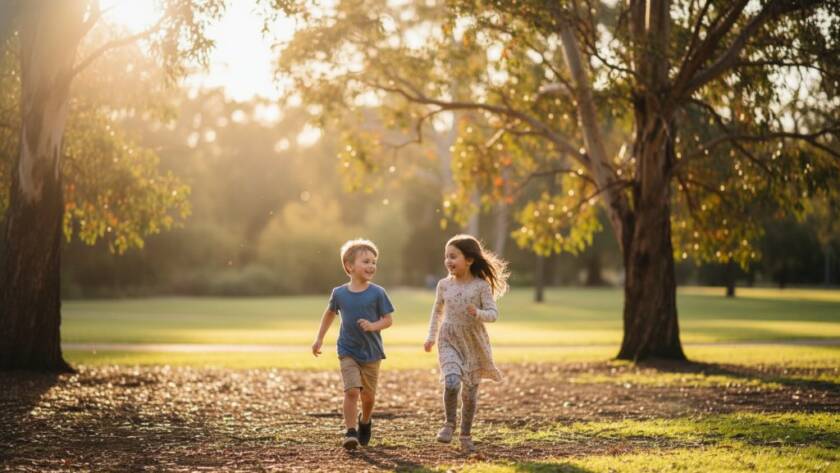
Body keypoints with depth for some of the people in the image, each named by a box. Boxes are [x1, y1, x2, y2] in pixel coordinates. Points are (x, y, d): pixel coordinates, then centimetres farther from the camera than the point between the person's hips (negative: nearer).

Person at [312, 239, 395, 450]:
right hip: (348, 352, 0)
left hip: (371, 353, 0)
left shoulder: (377, 293, -9)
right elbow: (329, 313, 15)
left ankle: (365, 422, 39)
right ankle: (350, 432, -8)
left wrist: (373, 326, -24)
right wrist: (319, 338, 17)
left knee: (368, 395, 10)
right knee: (352, 391, -15)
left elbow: (388, 319, -5)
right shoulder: (339, 293, -4)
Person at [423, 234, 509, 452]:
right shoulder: (444, 285, 2)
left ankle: (466, 435, 23)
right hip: (449, 342, 1)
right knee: (451, 383, -23)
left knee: (470, 392, 6)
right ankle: (449, 423, -1)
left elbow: (493, 314, -10)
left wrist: (478, 313, -30)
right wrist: (431, 337, 18)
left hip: (474, 343, -1)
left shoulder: (481, 286, -8)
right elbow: (437, 311, 18)